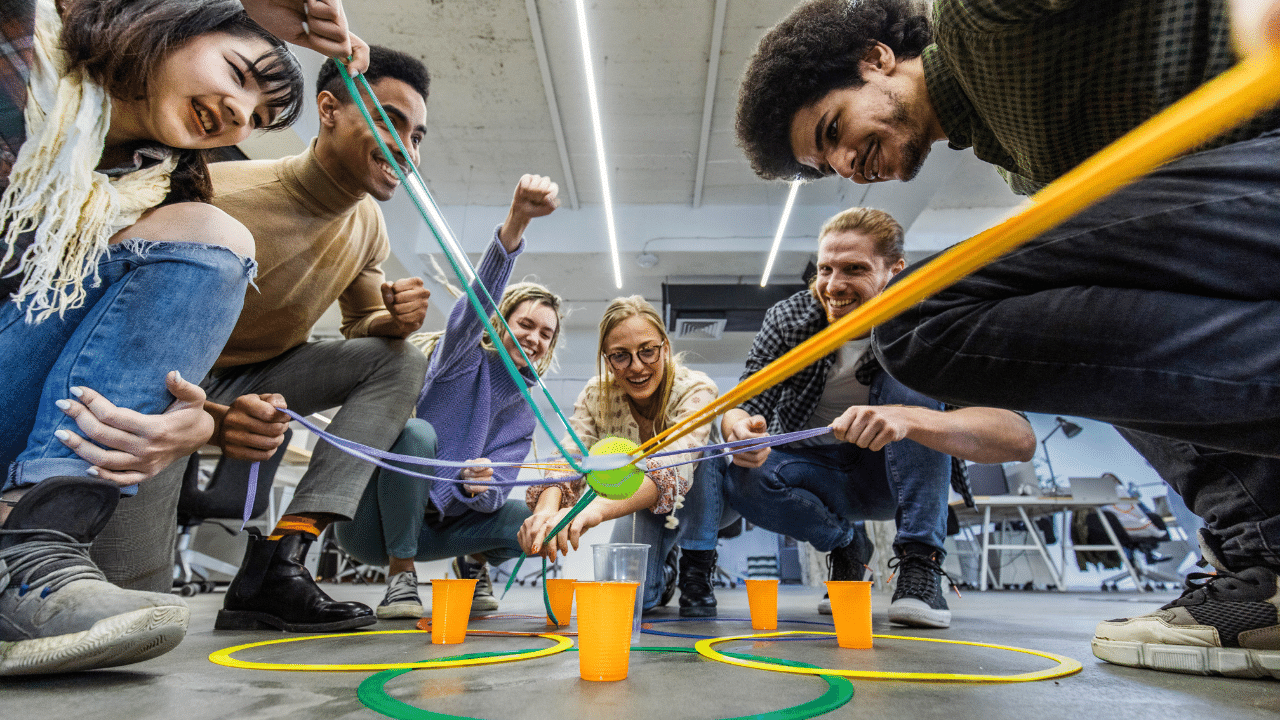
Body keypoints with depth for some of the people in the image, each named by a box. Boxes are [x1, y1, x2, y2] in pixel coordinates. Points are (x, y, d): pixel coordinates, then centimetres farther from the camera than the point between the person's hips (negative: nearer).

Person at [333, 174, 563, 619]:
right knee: (418, 432, -34)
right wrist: (515, 221, -47)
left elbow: (493, 495, -1)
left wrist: (483, 487, -28)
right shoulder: (464, 357, -8)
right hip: (369, 523, -5)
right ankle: (400, 578, -20)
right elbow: (479, 297, -30)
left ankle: (472, 562, 16)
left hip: (424, 527, 5)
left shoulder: (523, 414, 6)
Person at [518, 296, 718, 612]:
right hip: (643, 509, 1)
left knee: (699, 454, -31)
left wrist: (597, 508, -67)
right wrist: (545, 510, -55)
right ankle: (666, 572, 17)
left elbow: (670, 470, -49)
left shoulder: (696, 390, -33)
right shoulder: (596, 394, -19)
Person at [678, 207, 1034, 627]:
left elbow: (1021, 439, -33)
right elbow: (746, 403, -15)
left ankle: (920, 563, -19)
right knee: (733, 470, -28)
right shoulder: (788, 318, -14)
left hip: (894, 476, -1)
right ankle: (843, 544, -1)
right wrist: (739, 426, -41)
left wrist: (908, 419, -52)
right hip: (816, 473, 2)